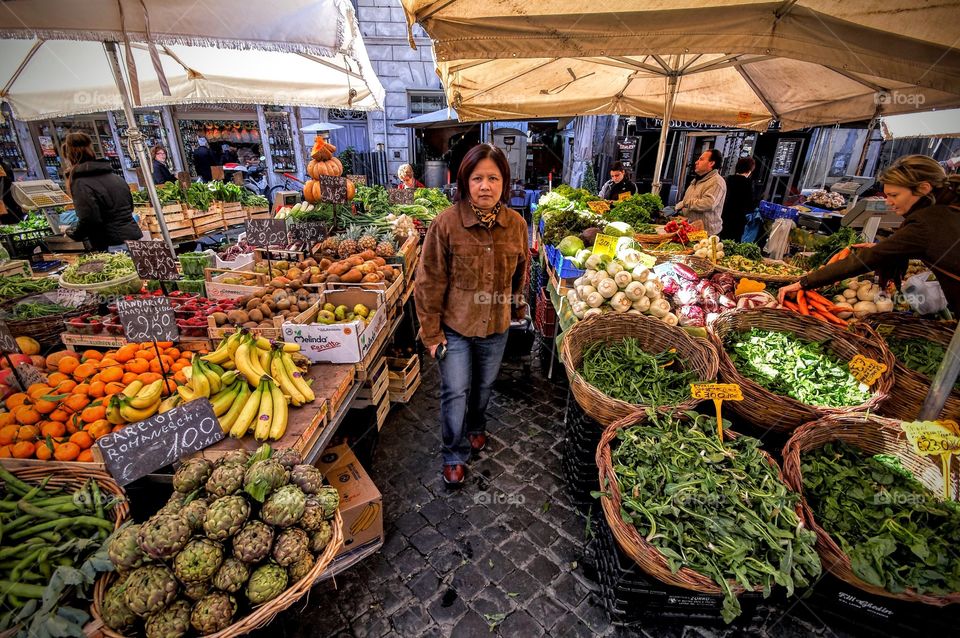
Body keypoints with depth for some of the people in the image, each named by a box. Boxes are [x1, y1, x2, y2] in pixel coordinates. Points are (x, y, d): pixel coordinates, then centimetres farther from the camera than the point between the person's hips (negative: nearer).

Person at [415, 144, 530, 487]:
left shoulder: (516, 224, -7)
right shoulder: (446, 223, -18)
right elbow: (429, 283, -14)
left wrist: (518, 309, 17)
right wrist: (432, 333, -11)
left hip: (496, 328, 4)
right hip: (455, 326, -3)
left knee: (484, 386, 23)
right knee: (455, 393, 6)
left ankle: (476, 426, 53)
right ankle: (455, 454, 31)